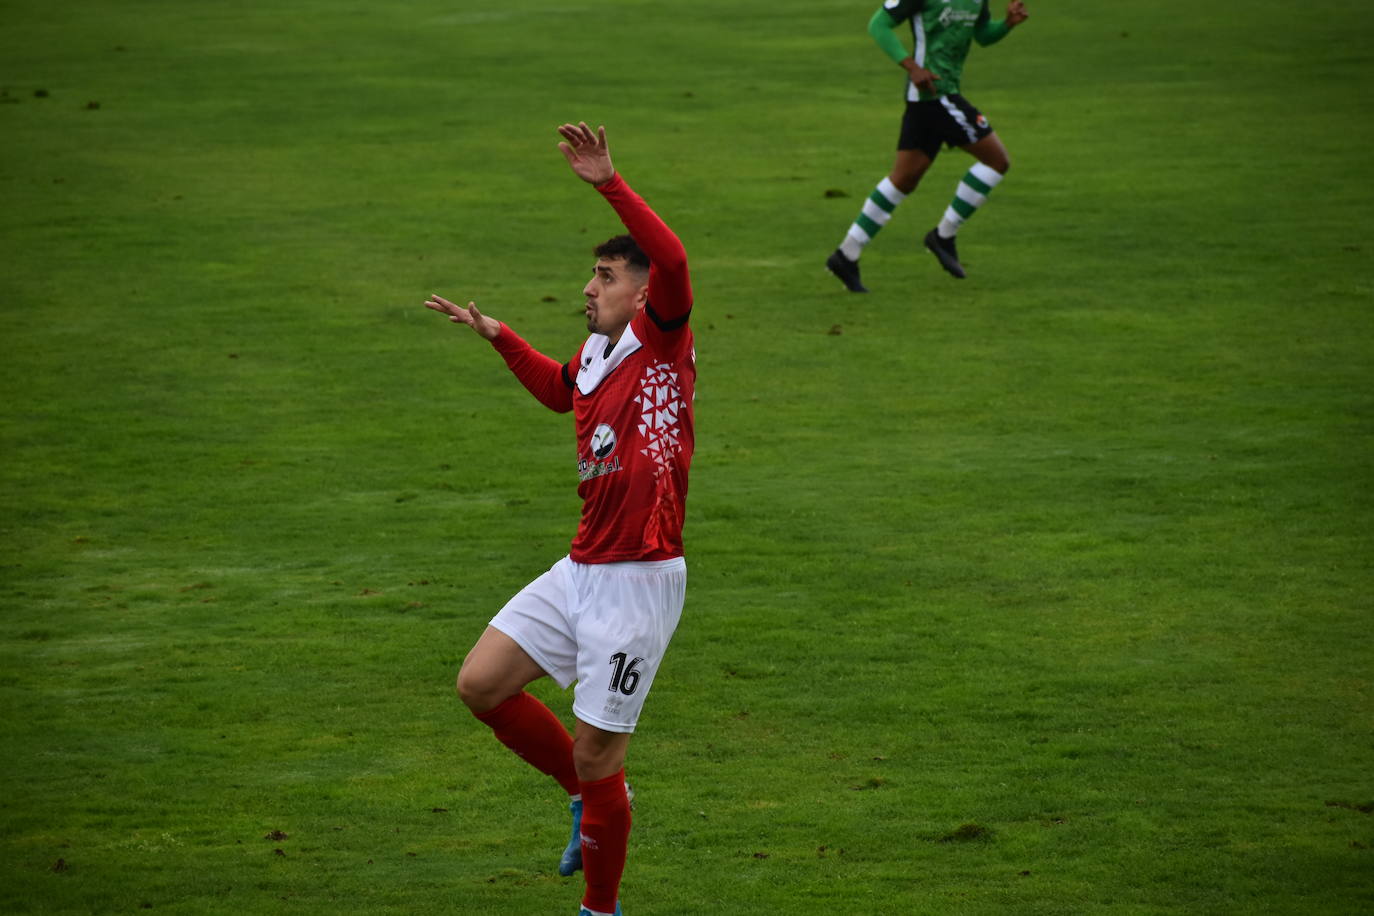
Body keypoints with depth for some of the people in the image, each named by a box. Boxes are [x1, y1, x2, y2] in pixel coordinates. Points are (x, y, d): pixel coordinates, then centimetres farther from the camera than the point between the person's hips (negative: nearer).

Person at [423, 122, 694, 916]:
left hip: (639, 581, -8)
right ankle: (591, 793, 23)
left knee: (596, 756, -1)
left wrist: (610, 184, -36)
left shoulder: (662, 340, -10)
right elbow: (558, 389, 38)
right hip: (580, 571, 8)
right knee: (482, 683, 4)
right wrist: (497, 334, 36)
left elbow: (673, 259, -32)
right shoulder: (592, 356, 12)